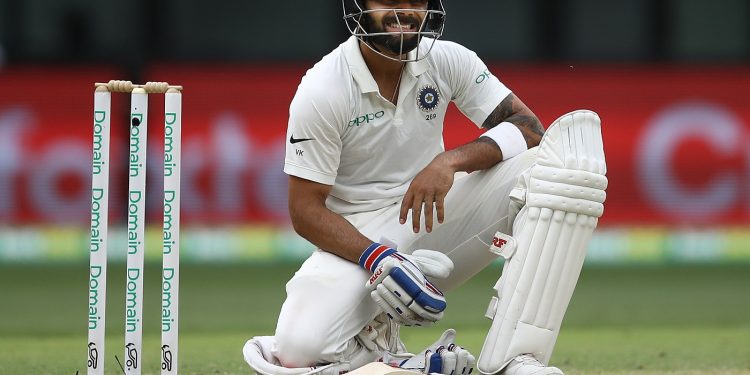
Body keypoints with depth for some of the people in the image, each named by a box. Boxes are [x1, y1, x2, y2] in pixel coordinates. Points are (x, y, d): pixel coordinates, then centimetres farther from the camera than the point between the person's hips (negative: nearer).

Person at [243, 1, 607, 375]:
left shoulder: (447, 59, -4)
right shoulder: (320, 91, -14)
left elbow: (529, 128, -9)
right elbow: (305, 210, -13)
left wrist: (452, 160, -27)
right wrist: (374, 257, -29)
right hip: (360, 238, -4)